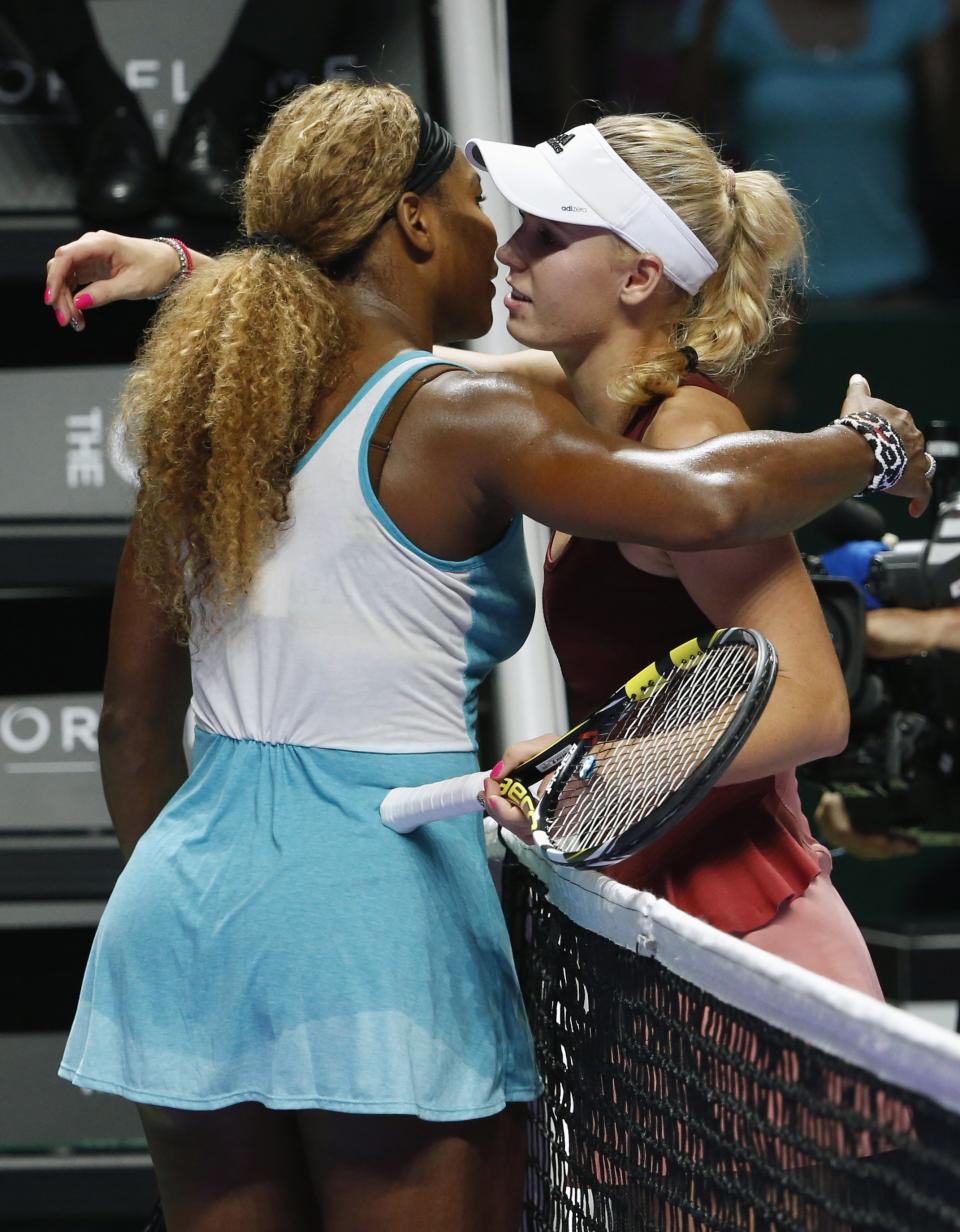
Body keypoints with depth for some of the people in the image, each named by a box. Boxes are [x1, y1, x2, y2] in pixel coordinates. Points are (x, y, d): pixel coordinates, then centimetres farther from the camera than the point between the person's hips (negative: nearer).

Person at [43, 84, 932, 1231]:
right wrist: (867, 442, -5)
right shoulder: (458, 419, -9)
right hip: (381, 879, -7)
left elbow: (134, 720, 16)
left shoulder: (206, 423, 12)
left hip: (183, 879, 7)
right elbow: (704, 501, -23)